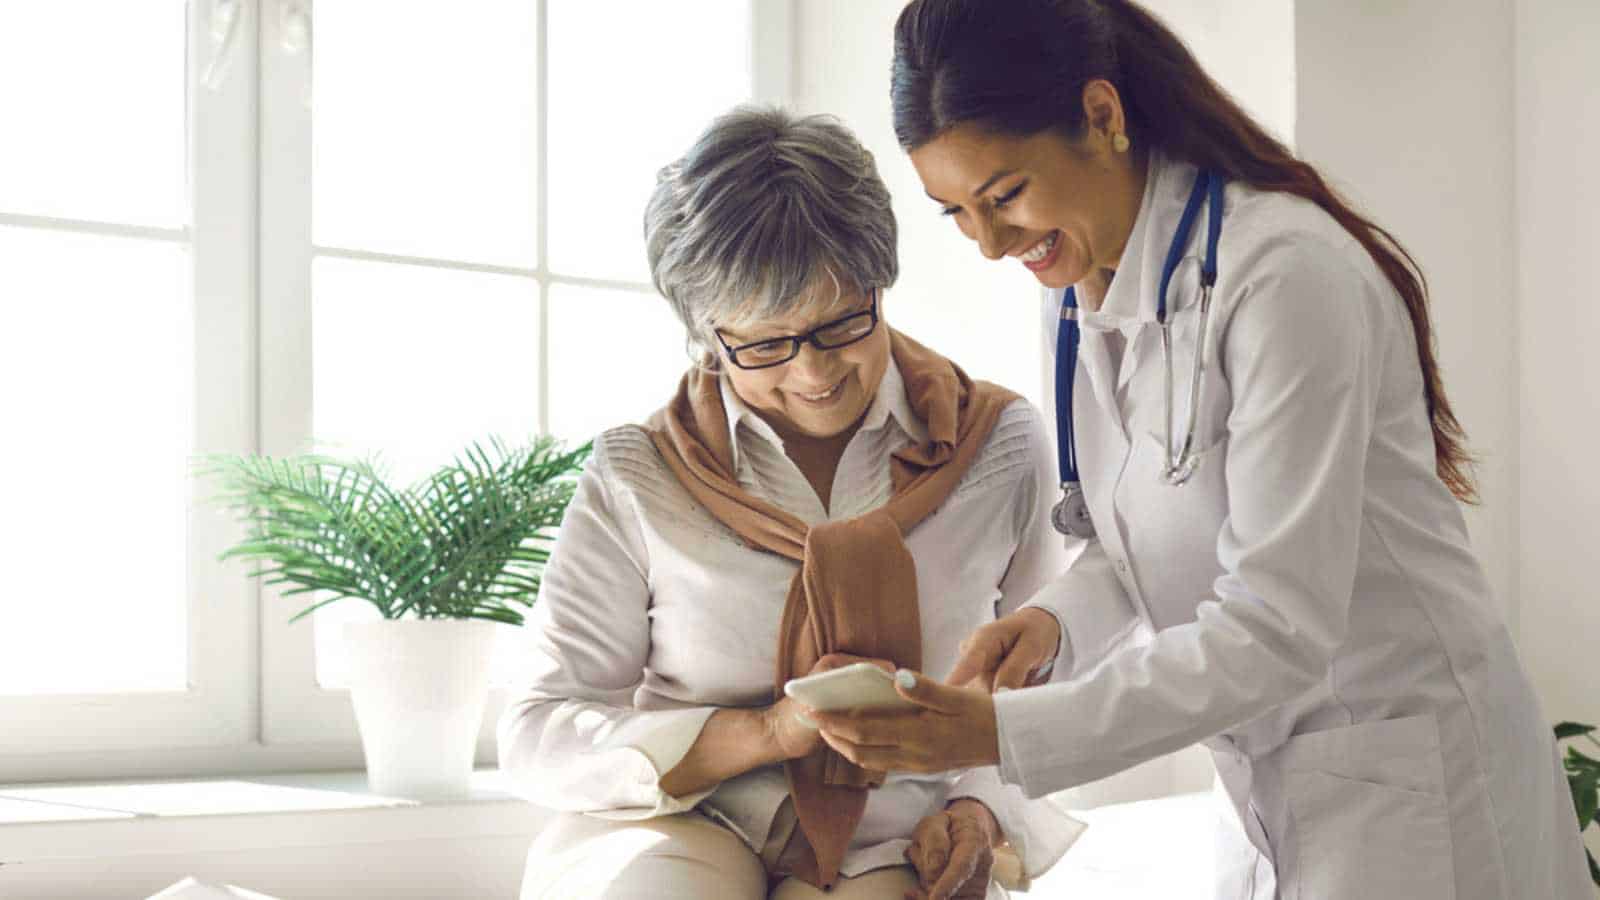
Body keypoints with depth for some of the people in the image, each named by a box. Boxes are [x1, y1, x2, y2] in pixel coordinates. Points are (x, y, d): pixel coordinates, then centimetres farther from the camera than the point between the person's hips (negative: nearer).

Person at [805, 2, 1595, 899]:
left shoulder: (1286, 276, -24)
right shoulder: (1086, 293, 2)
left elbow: (1276, 631, -27)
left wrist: (1003, 734, -28)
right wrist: (1059, 616, -9)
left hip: (1411, 785, -7)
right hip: (1272, 788, 8)